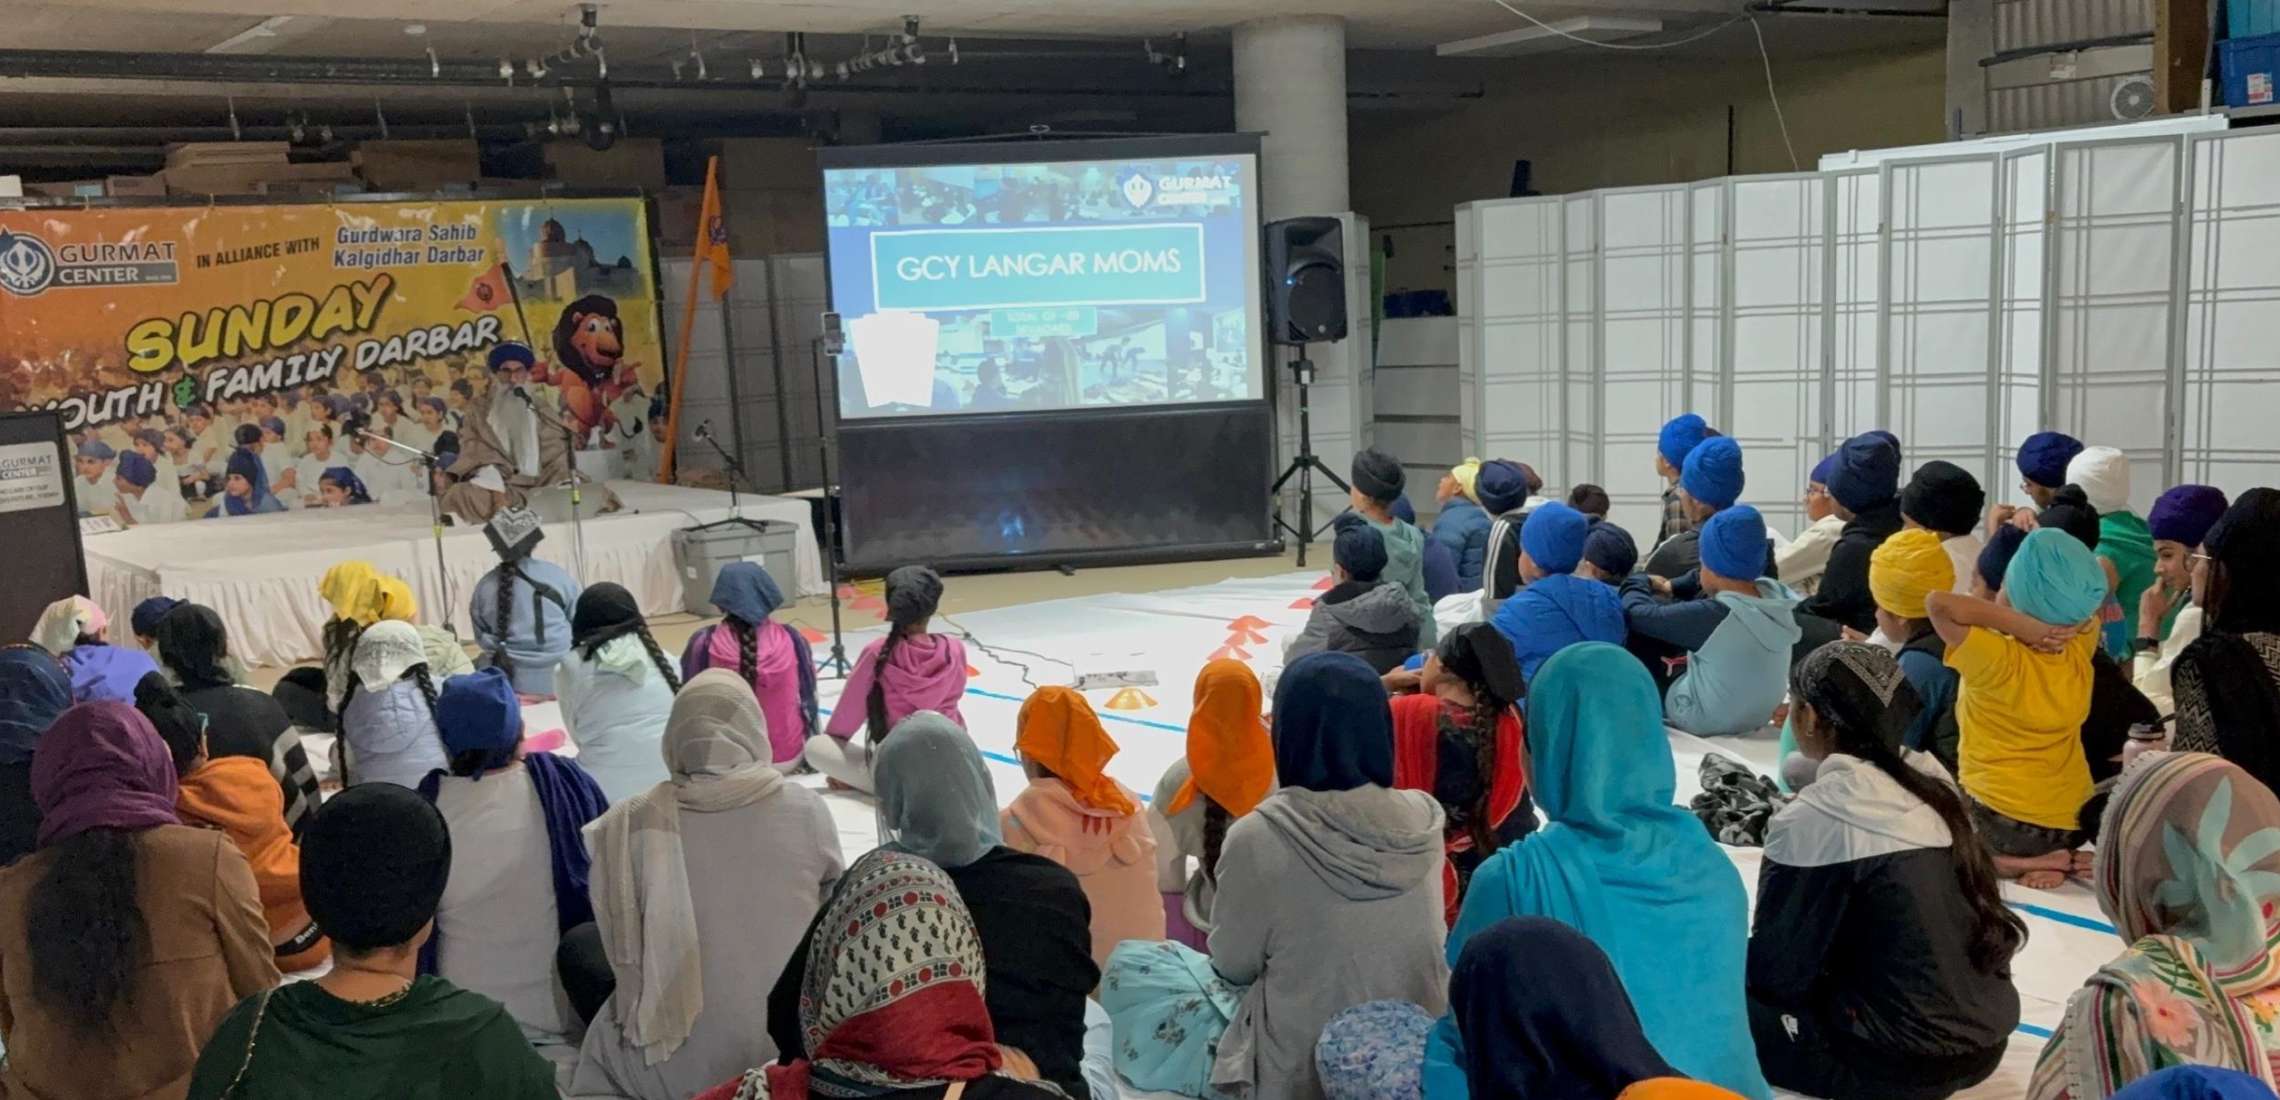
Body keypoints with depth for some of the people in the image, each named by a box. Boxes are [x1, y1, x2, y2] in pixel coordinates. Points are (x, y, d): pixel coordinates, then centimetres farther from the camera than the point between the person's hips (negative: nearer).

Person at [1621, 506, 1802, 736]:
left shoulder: (1713, 615, -31)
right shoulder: (1776, 595, -12)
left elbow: (1636, 613, -19)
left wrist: (1640, 582, 0)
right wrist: (1670, 586, 8)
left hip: (1705, 722, -7)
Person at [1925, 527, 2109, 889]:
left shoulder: (1998, 659, -24)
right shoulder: (2080, 648, -6)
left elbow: (1938, 603, -35)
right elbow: (2088, 596, 14)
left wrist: (2021, 625, -29)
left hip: (2001, 823, -7)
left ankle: (2026, 863, -1)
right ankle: (2045, 858, 9)